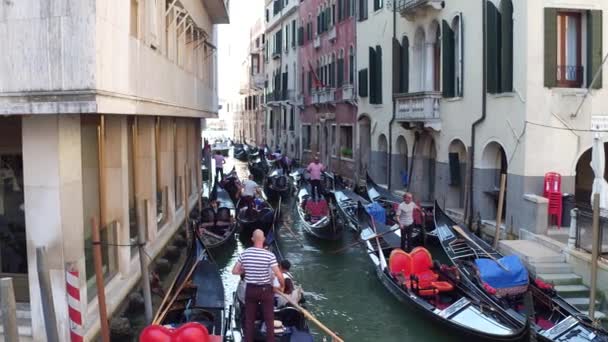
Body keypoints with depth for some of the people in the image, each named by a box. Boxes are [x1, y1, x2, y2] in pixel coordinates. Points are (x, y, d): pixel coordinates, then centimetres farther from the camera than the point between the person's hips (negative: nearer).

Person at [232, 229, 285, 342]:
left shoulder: (244, 254, -8)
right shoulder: (270, 255, -17)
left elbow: (235, 271, -1)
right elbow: (279, 275, -18)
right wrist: (282, 286, 1)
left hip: (250, 290, 3)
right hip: (265, 290, -3)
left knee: (249, 320, 13)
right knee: (269, 320, 9)